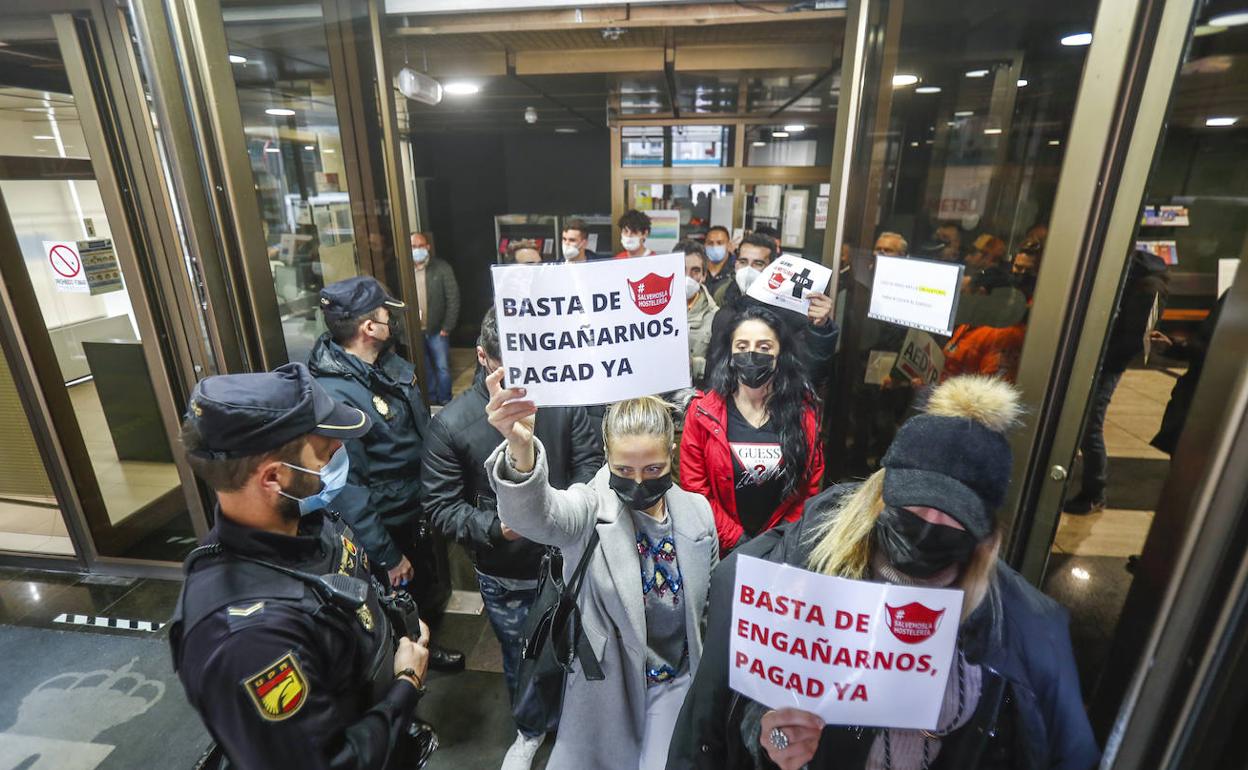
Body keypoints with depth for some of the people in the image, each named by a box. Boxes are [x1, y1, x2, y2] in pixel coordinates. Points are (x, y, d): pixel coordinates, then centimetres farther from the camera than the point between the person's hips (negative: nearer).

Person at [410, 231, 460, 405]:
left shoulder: (442, 268, -5)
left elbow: (453, 298, -5)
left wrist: (447, 327, -8)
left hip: (437, 330, -1)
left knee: (442, 368, 7)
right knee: (424, 369, 15)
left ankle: (445, 402, 22)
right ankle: (431, 401, 30)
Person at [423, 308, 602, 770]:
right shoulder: (451, 424, -16)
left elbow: (590, 463, -5)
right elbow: (441, 505, -12)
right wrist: (496, 527, -27)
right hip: (503, 574, 0)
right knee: (520, 657, 24)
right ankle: (530, 729, 54)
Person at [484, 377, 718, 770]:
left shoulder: (697, 511, -10)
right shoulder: (591, 508, -22)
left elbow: (708, 599, 5)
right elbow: (537, 513, -46)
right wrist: (521, 448, -67)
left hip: (675, 682, 2)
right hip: (605, 682, -1)